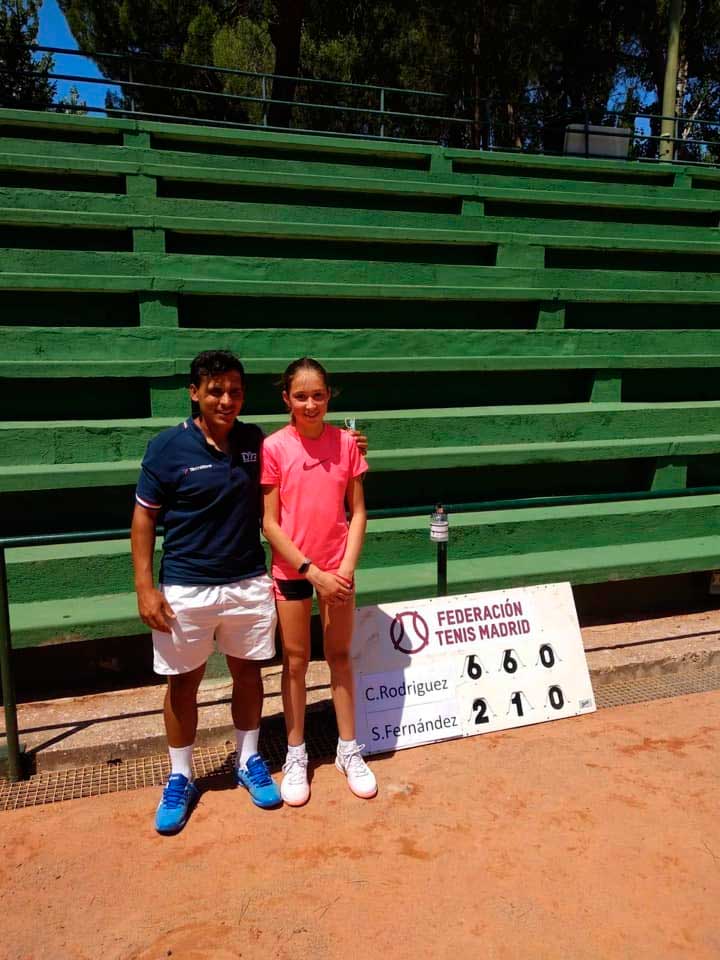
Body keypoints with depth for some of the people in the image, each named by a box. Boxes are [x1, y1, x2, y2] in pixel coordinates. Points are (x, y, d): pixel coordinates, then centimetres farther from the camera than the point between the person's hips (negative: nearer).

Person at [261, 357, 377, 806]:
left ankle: (349, 750, 29)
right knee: (296, 660, 11)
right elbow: (270, 523, -10)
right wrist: (314, 572, -14)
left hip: (338, 569, 2)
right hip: (292, 568, -2)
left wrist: (346, 567, -11)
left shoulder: (346, 443, -4)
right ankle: (296, 755, 27)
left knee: (340, 655, 14)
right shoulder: (274, 448, -10)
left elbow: (358, 512, 0)